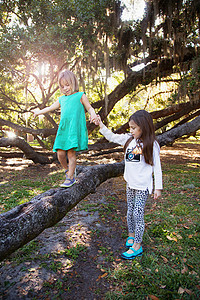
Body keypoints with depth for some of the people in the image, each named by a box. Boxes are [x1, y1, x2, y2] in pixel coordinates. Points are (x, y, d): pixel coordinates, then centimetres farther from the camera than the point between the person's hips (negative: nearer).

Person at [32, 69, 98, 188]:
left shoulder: (80, 96, 9)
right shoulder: (61, 99, 23)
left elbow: (89, 108, 4)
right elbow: (50, 108, 35)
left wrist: (93, 114, -18)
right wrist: (39, 112, 46)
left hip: (75, 128, -5)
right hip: (63, 129, 5)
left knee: (71, 152, -8)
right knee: (60, 153, -1)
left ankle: (70, 178, 3)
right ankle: (68, 170, 26)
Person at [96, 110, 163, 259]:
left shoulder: (151, 144, -13)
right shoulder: (129, 139, 1)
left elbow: (156, 166, -9)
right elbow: (111, 136, 9)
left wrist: (158, 187, -8)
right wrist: (101, 125, -1)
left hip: (143, 186, -5)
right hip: (130, 184, 6)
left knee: (138, 214, -1)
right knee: (130, 211, 17)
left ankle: (137, 246, 14)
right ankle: (131, 235, 39)